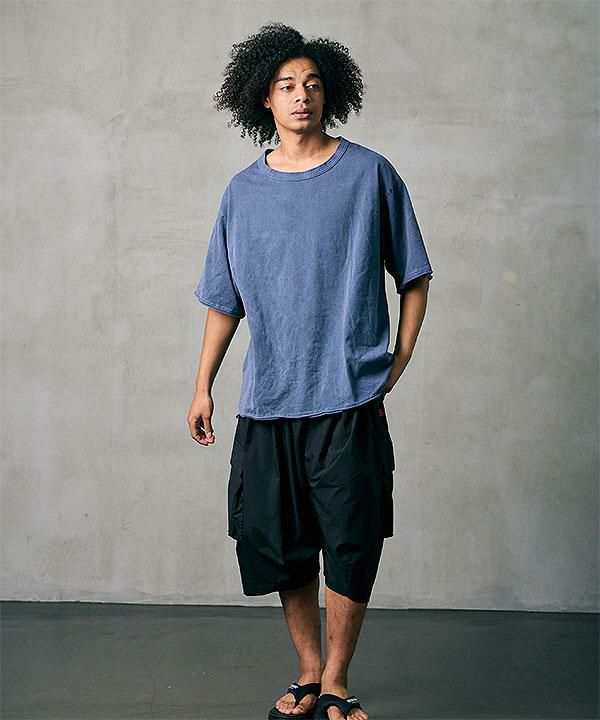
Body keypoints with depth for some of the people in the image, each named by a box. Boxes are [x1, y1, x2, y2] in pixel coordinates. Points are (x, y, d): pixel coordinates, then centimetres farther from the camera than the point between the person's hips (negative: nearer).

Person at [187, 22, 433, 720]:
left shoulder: (370, 174, 3)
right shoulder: (243, 191, 10)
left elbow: (414, 276, 9)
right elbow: (224, 300, 16)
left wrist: (399, 363, 1)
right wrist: (203, 387, 12)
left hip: (350, 399, -3)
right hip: (266, 400, 3)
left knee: (351, 545, -1)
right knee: (276, 544, 7)